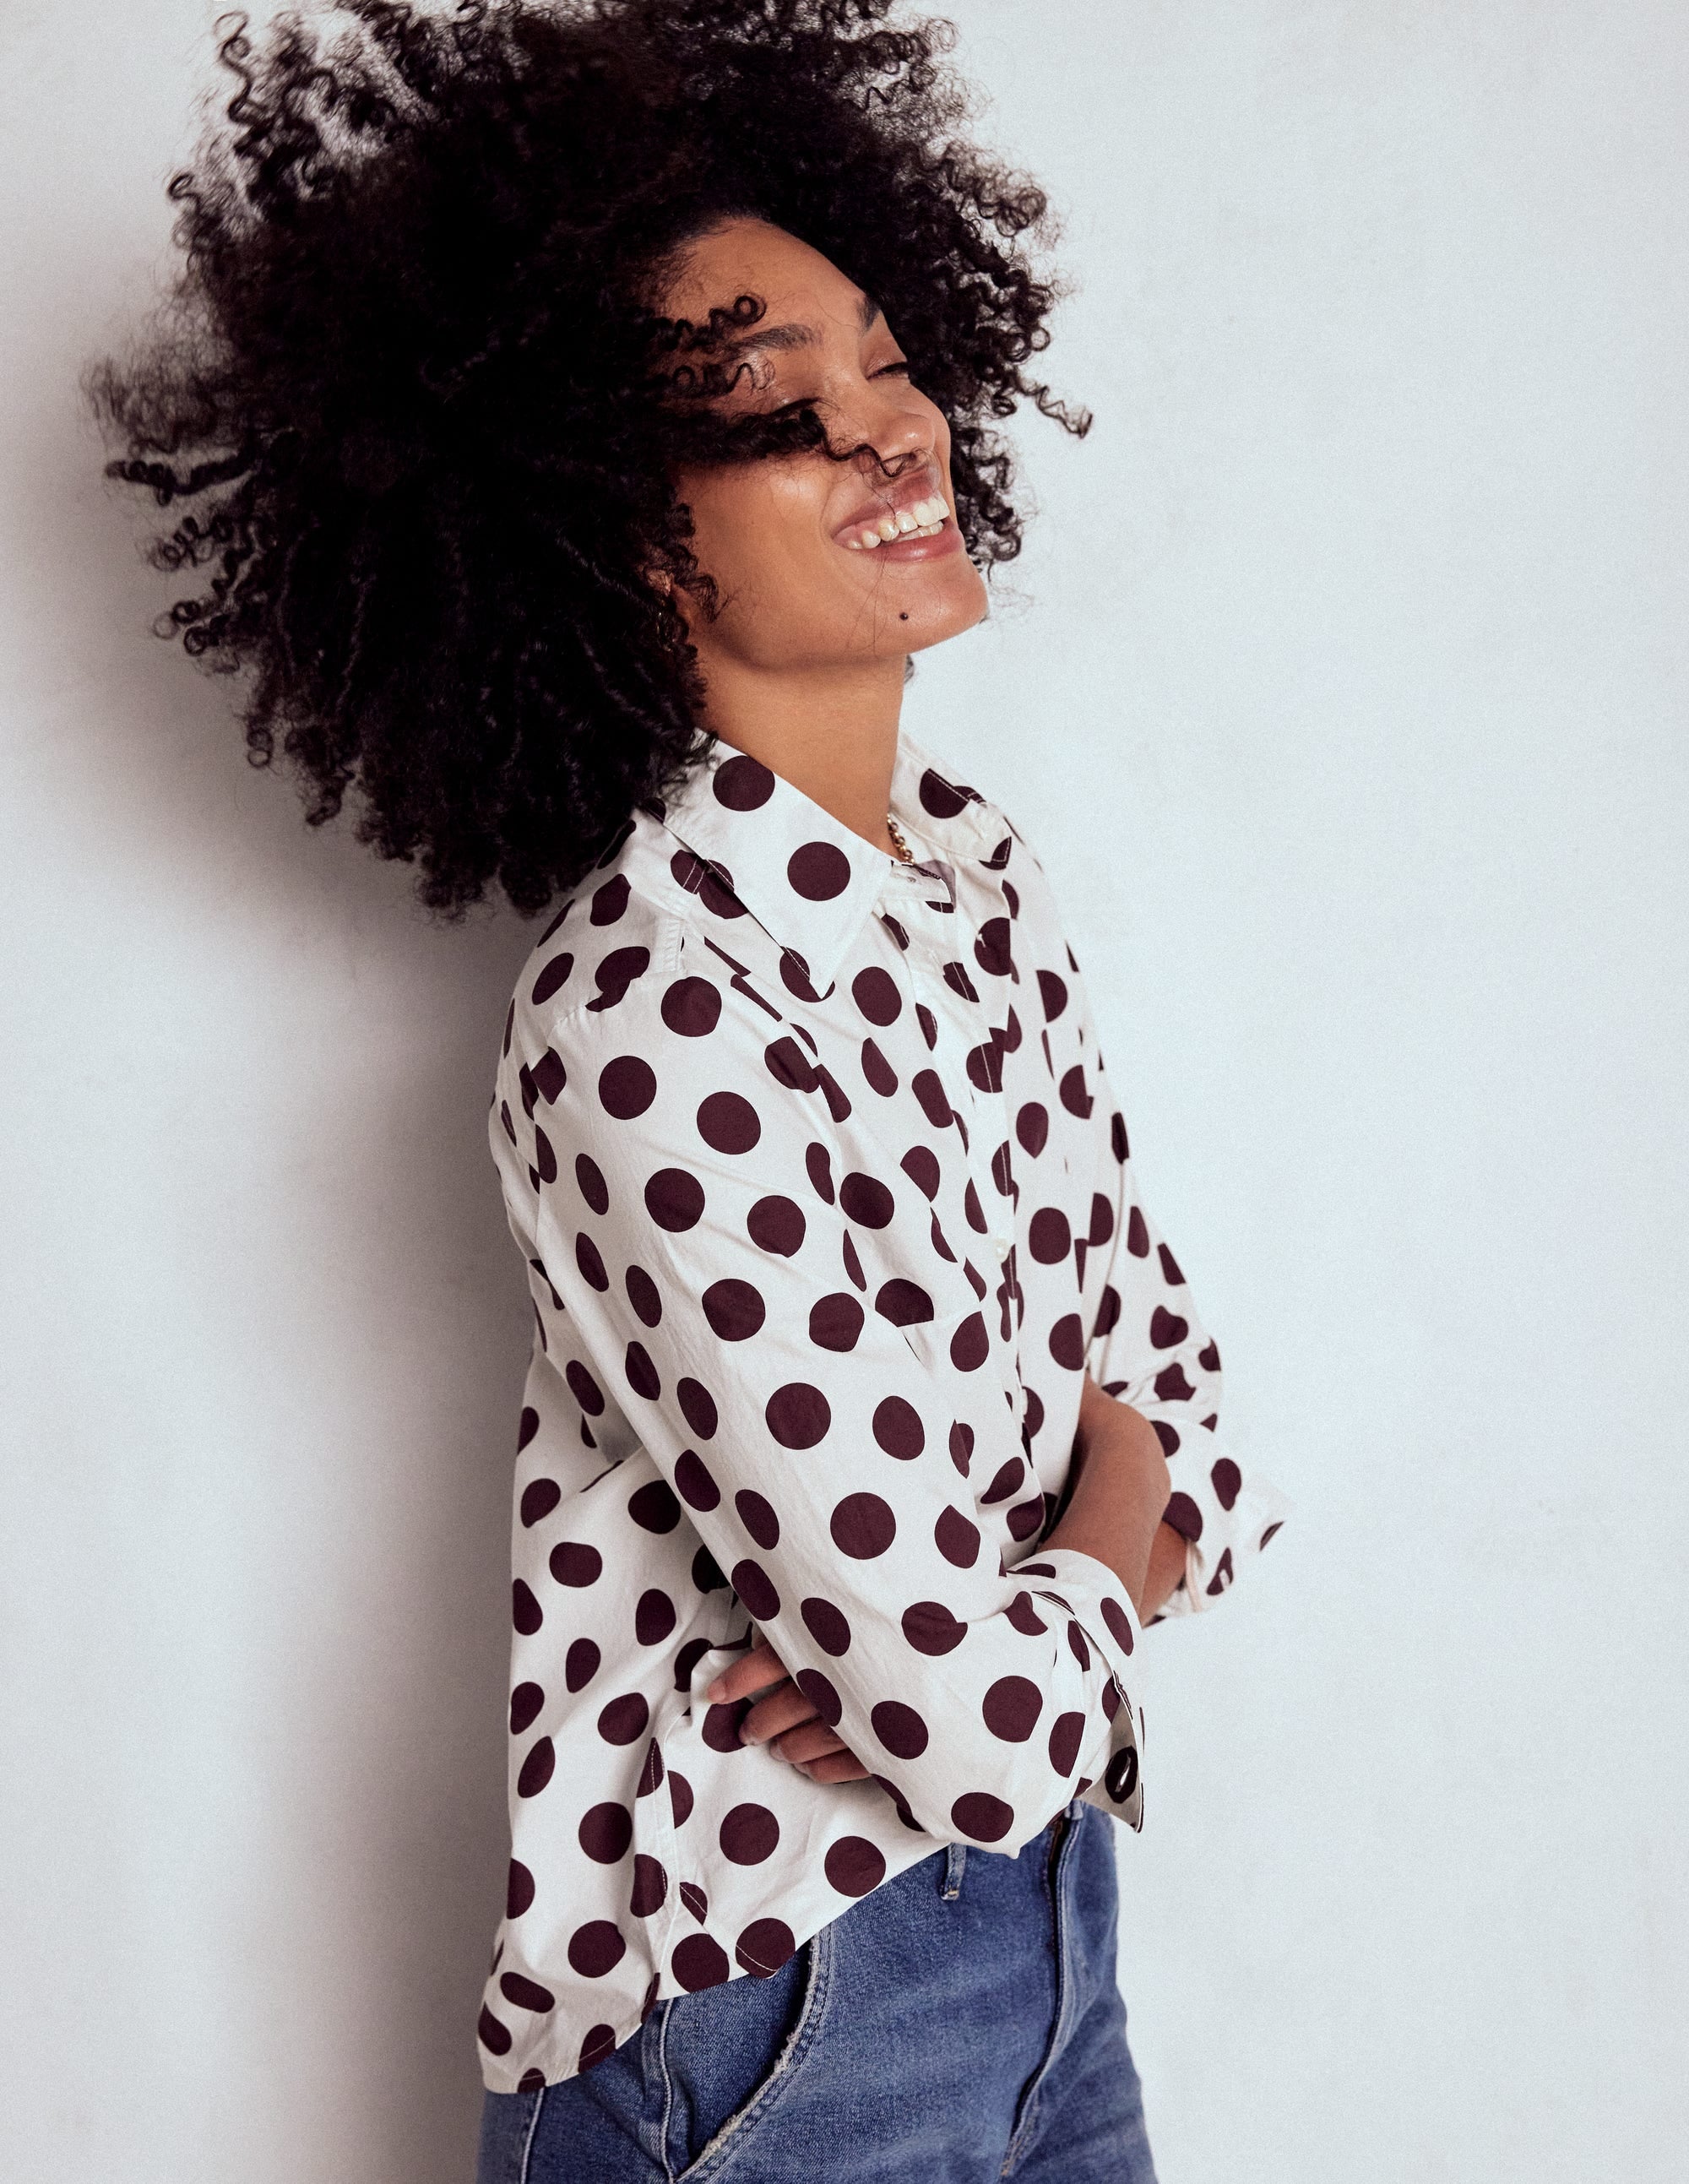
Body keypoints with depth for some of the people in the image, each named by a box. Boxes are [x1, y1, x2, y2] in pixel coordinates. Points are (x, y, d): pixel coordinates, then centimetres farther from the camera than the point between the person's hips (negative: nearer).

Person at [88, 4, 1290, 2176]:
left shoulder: (981, 872, -1)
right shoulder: (659, 1020, -27)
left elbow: (1169, 1402, 5)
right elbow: (988, 1733, -27)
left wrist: (937, 1623, -14)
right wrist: (1102, 1562, -6)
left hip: (1044, 1922, 7)